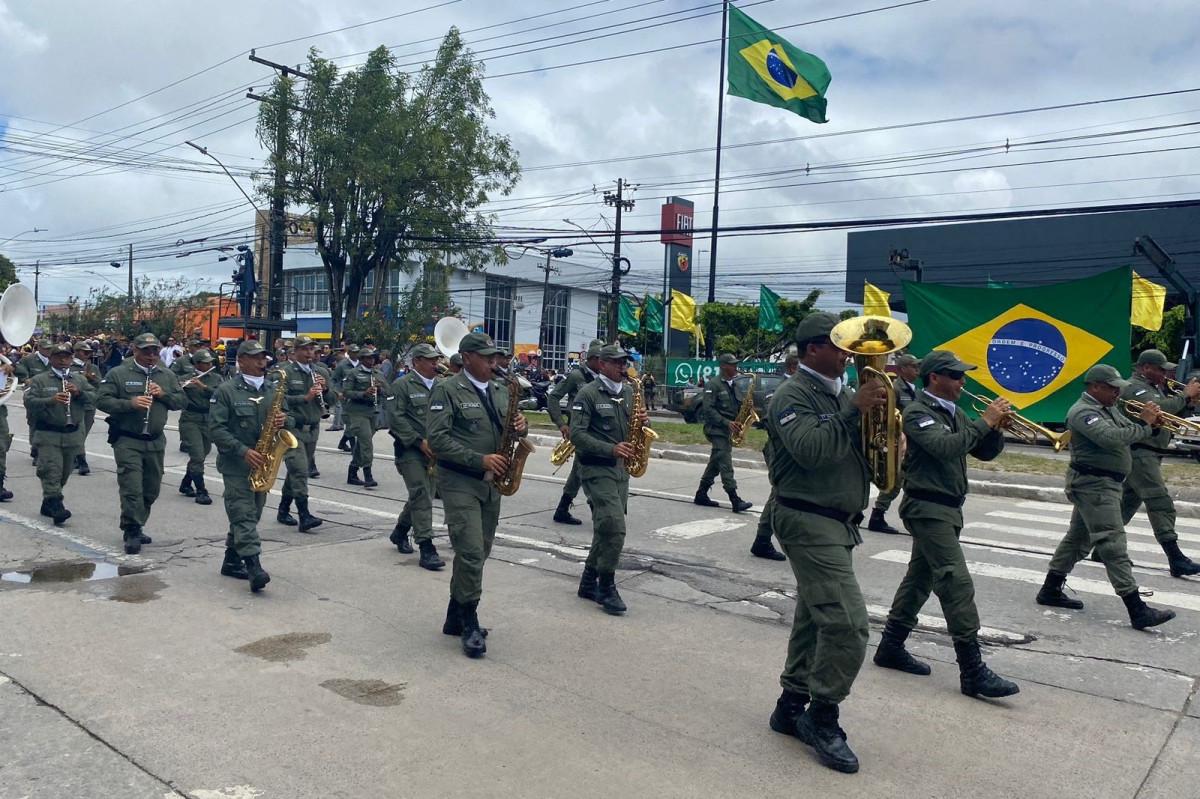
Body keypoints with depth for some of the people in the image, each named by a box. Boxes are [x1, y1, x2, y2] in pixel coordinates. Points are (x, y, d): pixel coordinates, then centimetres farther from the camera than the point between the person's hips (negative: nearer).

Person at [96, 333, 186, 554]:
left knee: (151, 490, 12)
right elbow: (101, 400, -8)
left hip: (156, 442, 5)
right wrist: (130, 403, -21)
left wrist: (164, 394, -9)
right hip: (127, 441, -5)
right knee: (132, 488, -10)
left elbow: (182, 402, 9)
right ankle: (132, 532, -2)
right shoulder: (118, 374, -2)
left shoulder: (167, 376, 10)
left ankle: (135, 528, 28)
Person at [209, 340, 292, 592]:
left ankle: (231, 562, 26)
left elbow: (289, 419, 15)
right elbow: (216, 428, -12)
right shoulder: (226, 390, -6)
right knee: (244, 515, -11)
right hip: (236, 464, -6)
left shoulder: (272, 390, 11)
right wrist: (243, 451, -22)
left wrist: (284, 421, -10)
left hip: (262, 464, 6)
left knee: (250, 515, 13)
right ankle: (254, 567, -18)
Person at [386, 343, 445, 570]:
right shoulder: (402, 385, -5)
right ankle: (426, 548, -11)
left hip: (434, 451, 6)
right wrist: (419, 441, -17)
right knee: (421, 496, -12)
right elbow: (396, 418, -12)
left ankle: (400, 532, 35)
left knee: (421, 496, 14)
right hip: (410, 450, -6)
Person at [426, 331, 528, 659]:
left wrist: (519, 426, -7)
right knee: (471, 553, -12)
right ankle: (470, 625, 2)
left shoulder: (501, 390, 12)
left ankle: (455, 619, 25)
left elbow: (509, 429, 18)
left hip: (492, 483, 7)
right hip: (460, 482, -7)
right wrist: (480, 459, -22)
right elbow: (436, 438, -16)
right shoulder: (447, 390, -8)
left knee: (479, 554, 12)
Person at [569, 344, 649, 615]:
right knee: (614, 528, -15)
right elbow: (577, 434, -16)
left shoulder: (628, 392, 12)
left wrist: (643, 420, -4)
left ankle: (589, 583, 25)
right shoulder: (588, 393, -9)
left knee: (607, 528, 12)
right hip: (596, 469, -7)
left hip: (620, 468, 7)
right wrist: (611, 449, -24)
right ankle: (606, 588, -2)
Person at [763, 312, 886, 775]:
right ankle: (823, 720, 1)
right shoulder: (792, 396, -12)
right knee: (847, 624, -13)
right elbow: (812, 450, -27)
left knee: (816, 618, 15)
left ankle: (792, 707, 27)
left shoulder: (839, 394, 15)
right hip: (808, 521, -9)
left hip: (836, 523, 9)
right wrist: (853, 410, -26)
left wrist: (878, 407, -1)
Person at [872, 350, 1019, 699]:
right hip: (928, 507, -9)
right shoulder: (918, 412, -11)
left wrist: (995, 428, -4)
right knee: (958, 583, -13)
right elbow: (945, 447, -27)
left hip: (946, 508, 9)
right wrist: (983, 422, -20)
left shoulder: (954, 413, 15)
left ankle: (891, 647, 24)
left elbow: (985, 452, 15)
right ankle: (972, 671, -11)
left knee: (920, 578, 14)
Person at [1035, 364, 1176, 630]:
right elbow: (1112, 438, -30)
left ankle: (1051, 591, 26)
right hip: (1094, 485, -11)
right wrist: (1144, 424, -20)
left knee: (1078, 537, 17)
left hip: (1104, 484, 11)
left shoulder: (1108, 409, 16)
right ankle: (1137, 611, -13)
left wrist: (1148, 422, -7)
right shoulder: (1083, 412, -16)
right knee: (1113, 544, -12)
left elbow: (1130, 433, 13)